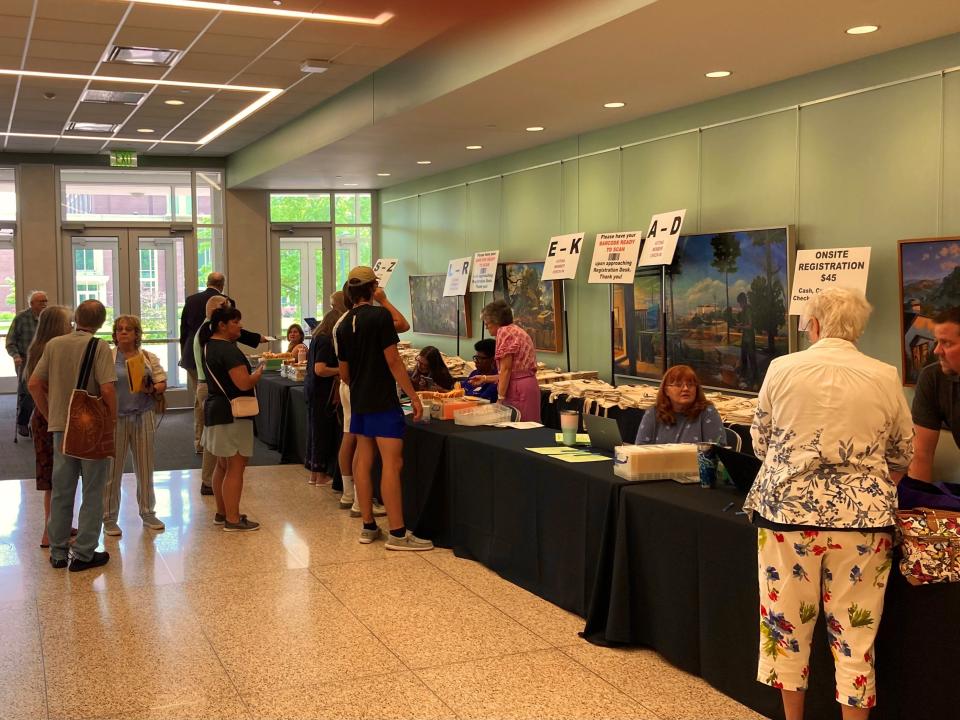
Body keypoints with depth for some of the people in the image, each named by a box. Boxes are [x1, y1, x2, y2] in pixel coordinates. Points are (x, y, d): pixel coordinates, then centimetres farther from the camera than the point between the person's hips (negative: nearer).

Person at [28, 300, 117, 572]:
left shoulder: (54, 345, 3)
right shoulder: (99, 347, -12)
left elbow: (34, 384, 3)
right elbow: (107, 389, -20)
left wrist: (49, 416, 12)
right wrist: (112, 420, -6)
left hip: (60, 427, 4)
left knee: (61, 491, 14)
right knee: (92, 492, 7)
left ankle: (58, 552, 21)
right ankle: (84, 554, 9)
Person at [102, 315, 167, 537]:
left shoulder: (148, 358, 7)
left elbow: (162, 384, 7)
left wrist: (150, 389, -13)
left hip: (143, 417, 3)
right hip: (115, 418, -3)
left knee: (145, 467, 10)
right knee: (113, 469, 2)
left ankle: (148, 512, 24)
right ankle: (109, 518, 12)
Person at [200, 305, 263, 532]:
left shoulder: (207, 346, 12)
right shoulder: (229, 350, -19)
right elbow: (244, 383, -26)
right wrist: (259, 371, -8)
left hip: (214, 409, 10)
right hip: (232, 415, -10)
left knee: (223, 465, 18)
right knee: (235, 467, -6)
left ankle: (222, 513, 27)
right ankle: (233, 519, -3)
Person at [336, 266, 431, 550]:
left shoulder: (344, 326, 10)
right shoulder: (380, 315, -11)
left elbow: (344, 373, 16)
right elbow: (393, 361, -15)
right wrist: (413, 396, -12)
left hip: (359, 402, 8)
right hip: (383, 402, -8)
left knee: (363, 461, 10)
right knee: (392, 463, -8)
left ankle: (368, 526, 16)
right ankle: (397, 533, -8)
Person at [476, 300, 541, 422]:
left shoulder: (504, 331, -7)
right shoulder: (517, 330, 20)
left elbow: (506, 369, -15)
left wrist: (500, 398, -13)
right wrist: (485, 378, 25)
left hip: (518, 390, -9)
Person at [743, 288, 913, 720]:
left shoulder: (782, 369, -3)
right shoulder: (885, 377, 0)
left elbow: (760, 441, 8)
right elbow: (903, 455, 13)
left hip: (788, 507, 0)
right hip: (863, 514, 0)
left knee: (788, 620, 13)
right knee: (854, 628, 9)